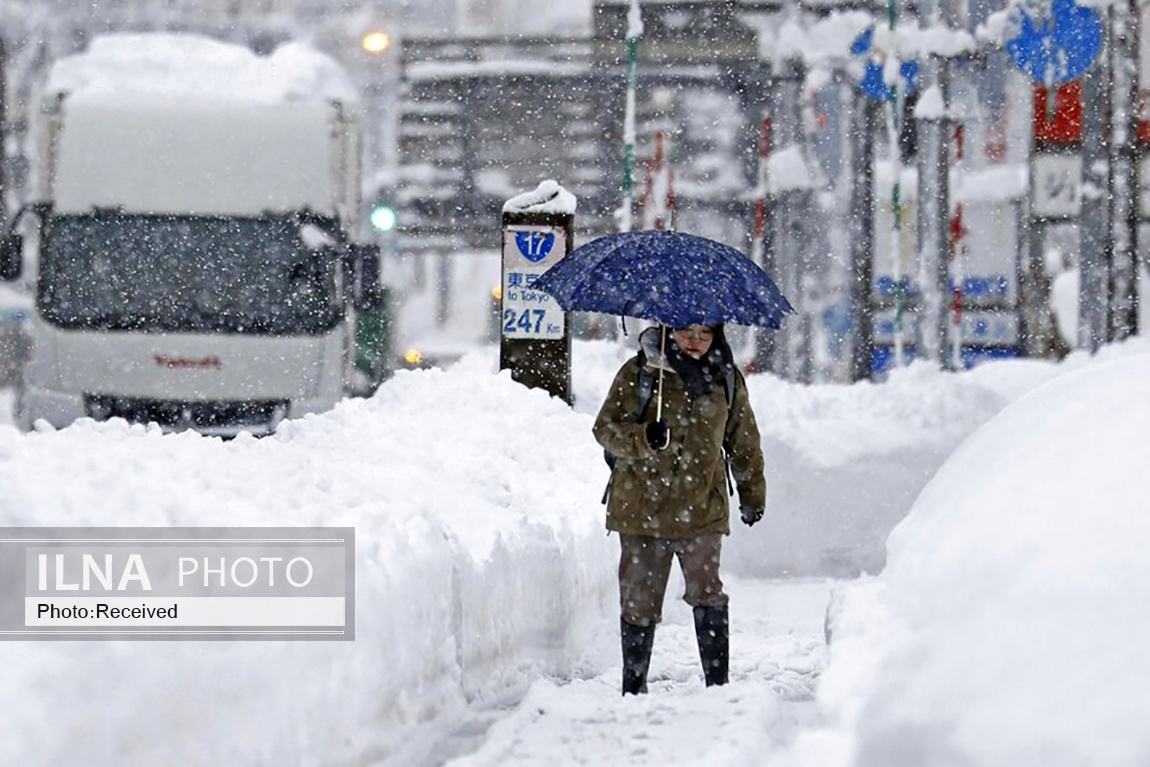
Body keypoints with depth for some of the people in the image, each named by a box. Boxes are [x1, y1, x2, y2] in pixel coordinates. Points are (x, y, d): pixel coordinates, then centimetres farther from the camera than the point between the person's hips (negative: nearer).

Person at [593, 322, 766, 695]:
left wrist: (752, 495, 26)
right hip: (641, 507, -1)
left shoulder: (726, 378, 9)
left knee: (707, 594, -12)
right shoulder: (638, 373, 0)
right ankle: (633, 685, 16)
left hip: (701, 509, 1)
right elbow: (606, 428, -3)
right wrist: (643, 438, -23)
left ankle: (718, 682, -7)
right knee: (639, 601, 4)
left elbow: (744, 442, 20)